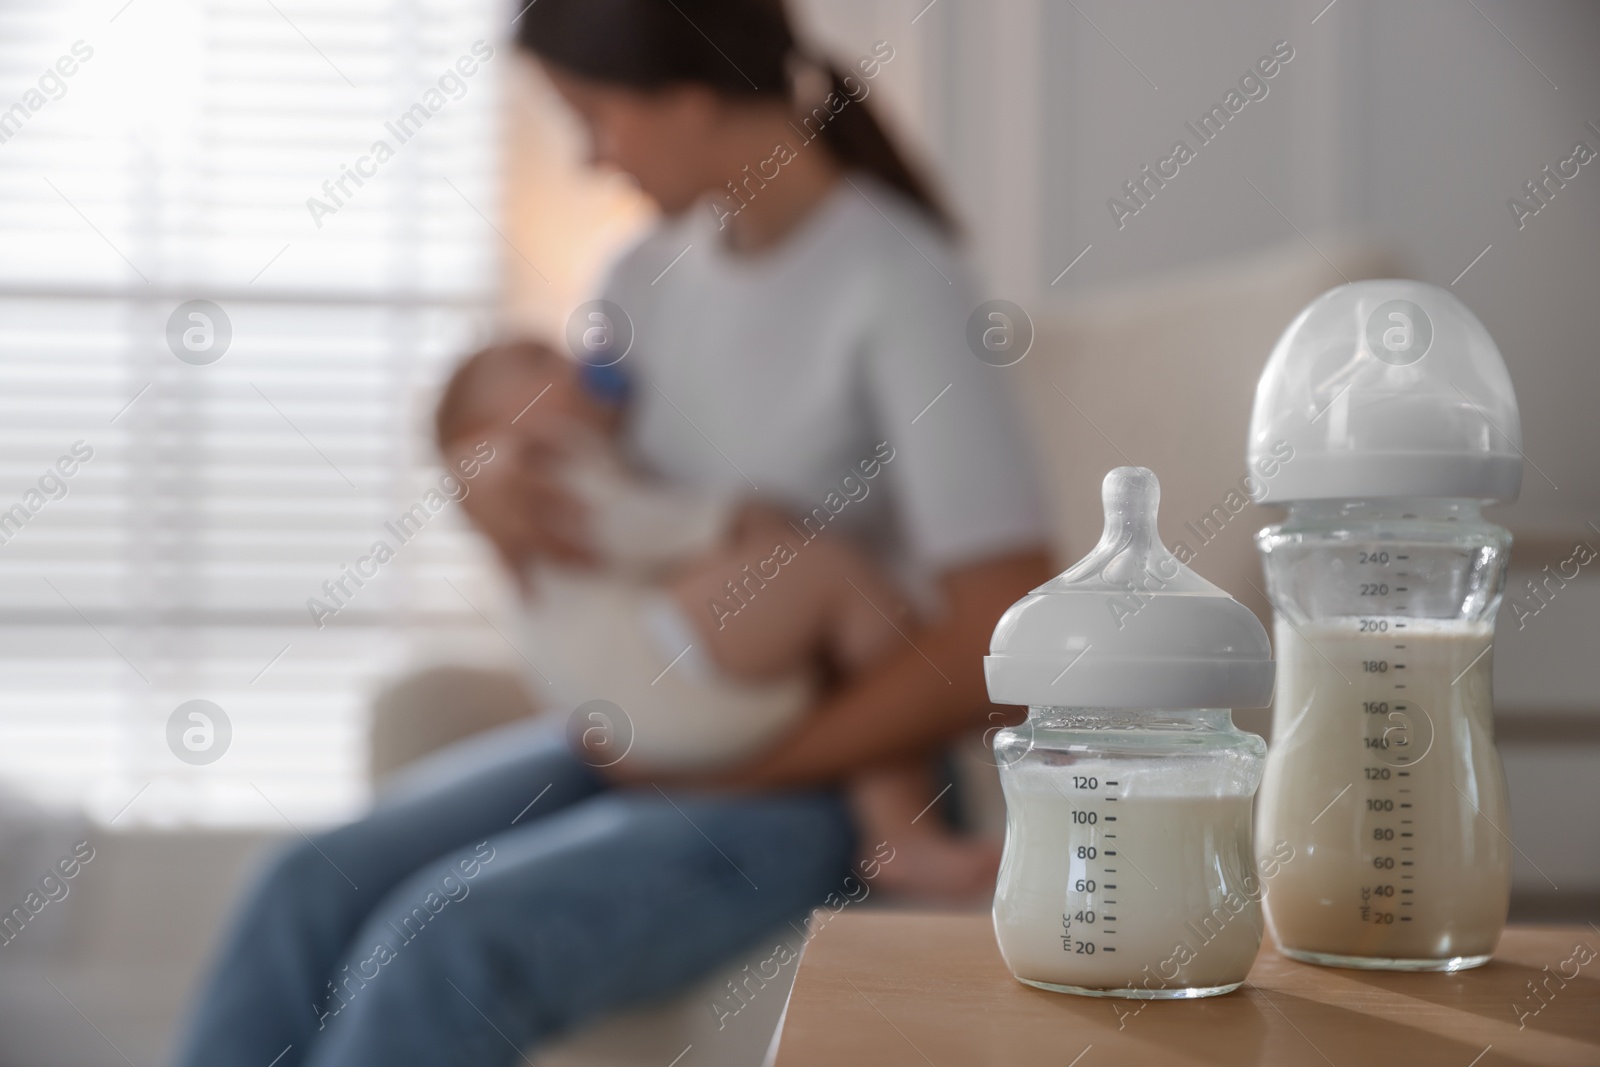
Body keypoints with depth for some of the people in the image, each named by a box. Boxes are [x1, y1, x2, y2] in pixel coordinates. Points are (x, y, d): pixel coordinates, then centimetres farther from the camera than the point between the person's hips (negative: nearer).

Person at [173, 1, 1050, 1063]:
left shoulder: (902, 287, -15)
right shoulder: (651, 275, 7)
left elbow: (1003, 640, -21)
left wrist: (737, 773, -15)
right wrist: (514, 509, -9)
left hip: (821, 779, -7)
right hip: (639, 734, 7)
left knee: (442, 942, -26)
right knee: (311, 893, -14)